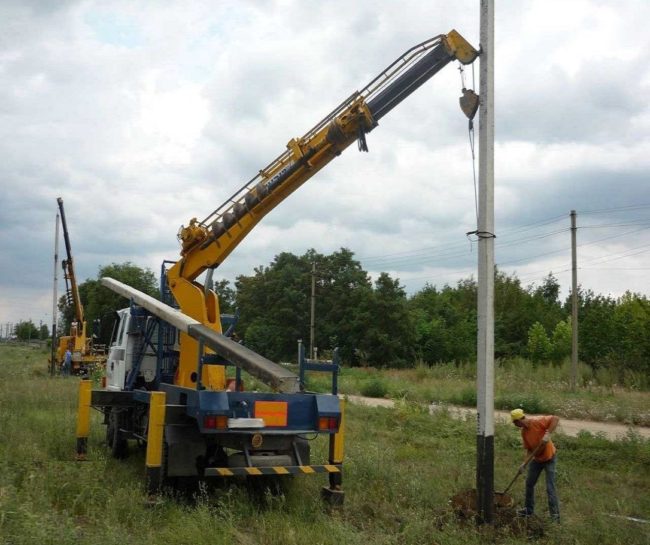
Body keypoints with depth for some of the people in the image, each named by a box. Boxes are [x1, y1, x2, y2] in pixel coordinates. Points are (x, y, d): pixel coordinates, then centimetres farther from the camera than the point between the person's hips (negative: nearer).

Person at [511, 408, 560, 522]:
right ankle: (529, 509, 31)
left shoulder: (537, 421, -25)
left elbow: (555, 419, -30)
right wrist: (524, 463, -7)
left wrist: (548, 434, -37)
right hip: (536, 459, 8)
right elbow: (529, 449, 3)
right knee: (529, 483, 15)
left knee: (550, 488, -8)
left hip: (549, 458, -8)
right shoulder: (523, 432, -2)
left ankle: (555, 516, 1)